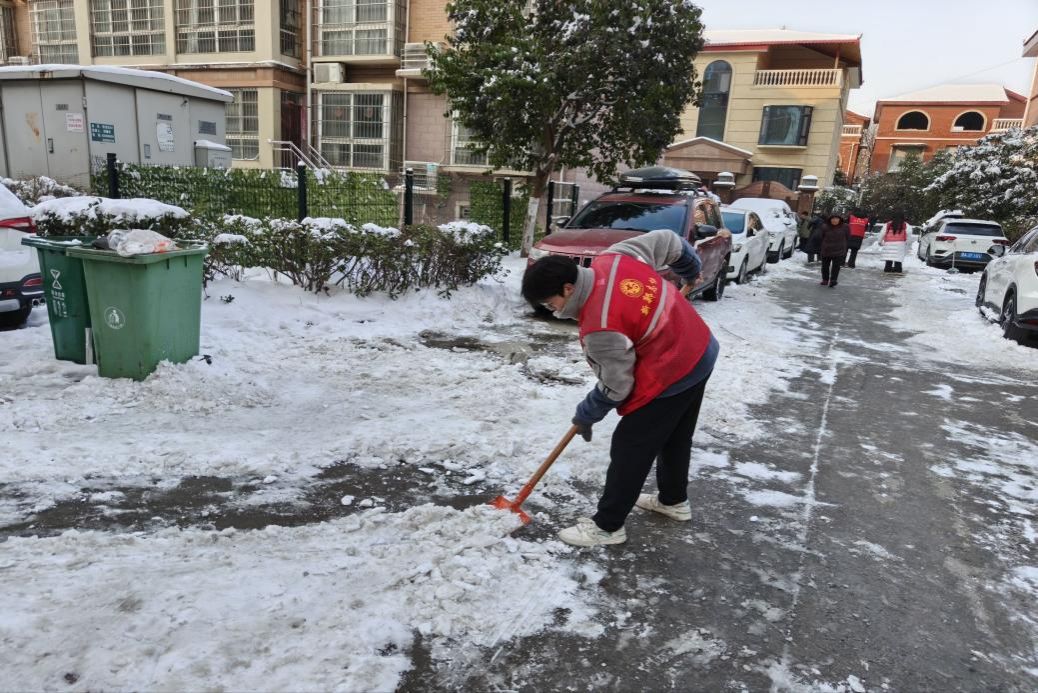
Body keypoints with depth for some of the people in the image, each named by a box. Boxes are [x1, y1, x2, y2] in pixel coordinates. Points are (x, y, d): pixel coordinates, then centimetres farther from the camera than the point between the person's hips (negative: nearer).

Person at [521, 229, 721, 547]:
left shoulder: (600, 327, -29)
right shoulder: (611, 258, -6)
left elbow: (616, 388, -18)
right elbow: (667, 240, 6)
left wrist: (585, 415, 1)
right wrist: (692, 271, 25)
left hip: (669, 378, -10)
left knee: (629, 450, 3)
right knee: (676, 438, 26)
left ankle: (608, 526, 16)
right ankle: (674, 500, 46)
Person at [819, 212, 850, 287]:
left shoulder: (845, 227, -7)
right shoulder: (825, 227, -8)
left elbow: (848, 238, 3)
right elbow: (821, 239, 0)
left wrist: (846, 250, 5)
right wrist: (820, 249, 4)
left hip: (839, 252, -2)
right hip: (826, 250, 2)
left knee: (836, 267, -8)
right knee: (825, 266, 14)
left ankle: (833, 282, -5)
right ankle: (825, 280, 32)